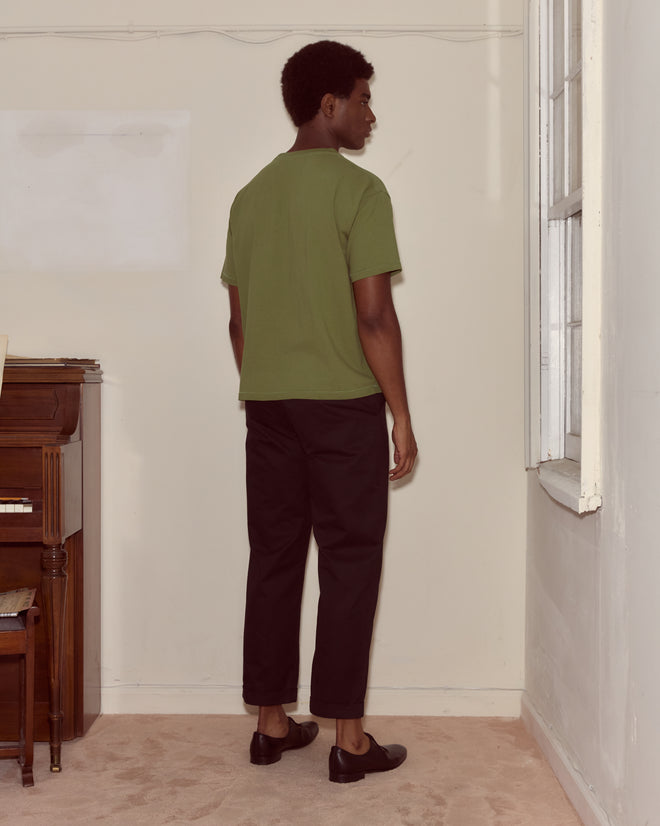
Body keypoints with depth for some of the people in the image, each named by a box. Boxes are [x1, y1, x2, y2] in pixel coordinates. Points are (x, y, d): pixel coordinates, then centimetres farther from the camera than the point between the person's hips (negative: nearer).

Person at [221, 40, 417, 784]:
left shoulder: (251, 196, 11)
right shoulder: (357, 189, -9)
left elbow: (238, 319, 13)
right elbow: (373, 314, -14)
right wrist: (401, 414, -8)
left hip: (267, 406, 6)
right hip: (344, 404, -6)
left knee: (274, 561, 11)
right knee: (349, 565, 1)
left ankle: (272, 723, 19)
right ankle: (349, 739, 6)